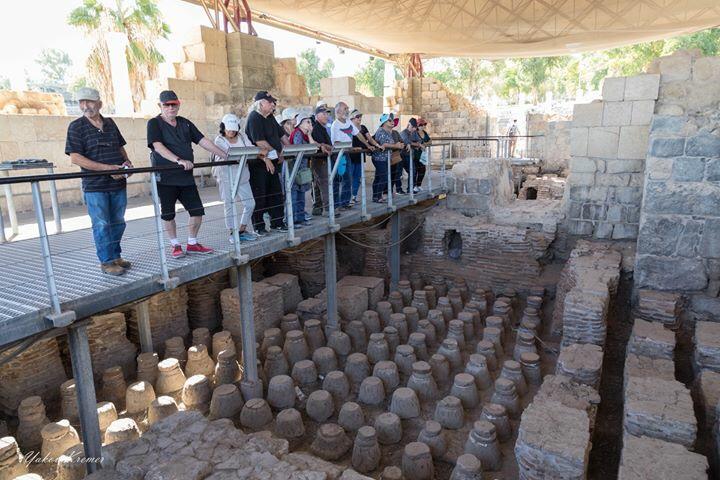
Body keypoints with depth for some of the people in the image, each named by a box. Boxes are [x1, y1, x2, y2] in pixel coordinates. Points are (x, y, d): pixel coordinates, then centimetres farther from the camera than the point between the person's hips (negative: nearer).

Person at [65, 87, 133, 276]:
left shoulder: (110, 123, 11)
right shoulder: (76, 127, -5)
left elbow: (120, 147, 23)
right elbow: (75, 158, -12)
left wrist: (127, 161, 1)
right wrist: (108, 168, -19)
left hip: (118, 183, 5)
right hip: (95, 186, -5)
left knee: (117, 223, 12)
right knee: (101, 225, -1)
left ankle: (116, 256, 25)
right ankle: (106, 262, 9)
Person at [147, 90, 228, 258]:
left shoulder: (185, 123, 13)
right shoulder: (154, 123, -3)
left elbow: (203, 141, 10)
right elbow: (158, 146, -17)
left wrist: (225, 156, 2)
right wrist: (179, 160, -31)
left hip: (186, 177, 5)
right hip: (165, 177, -5)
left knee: (197, 211, 3)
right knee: (168, 214, 5)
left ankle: (192, 243, 19)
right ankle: (176, 245, 20)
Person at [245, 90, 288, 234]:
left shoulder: (270, 117, 13)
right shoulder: (254, 118, -13)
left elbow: (282, 134, 20)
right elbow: (260, 142, -21)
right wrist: (276, 152, -12)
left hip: (272, 162, 9)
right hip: (258, 163, -9)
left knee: (276, 193, 12)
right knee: (259, 195, -1)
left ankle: (277, 222, 22)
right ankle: (258, 226, 10)